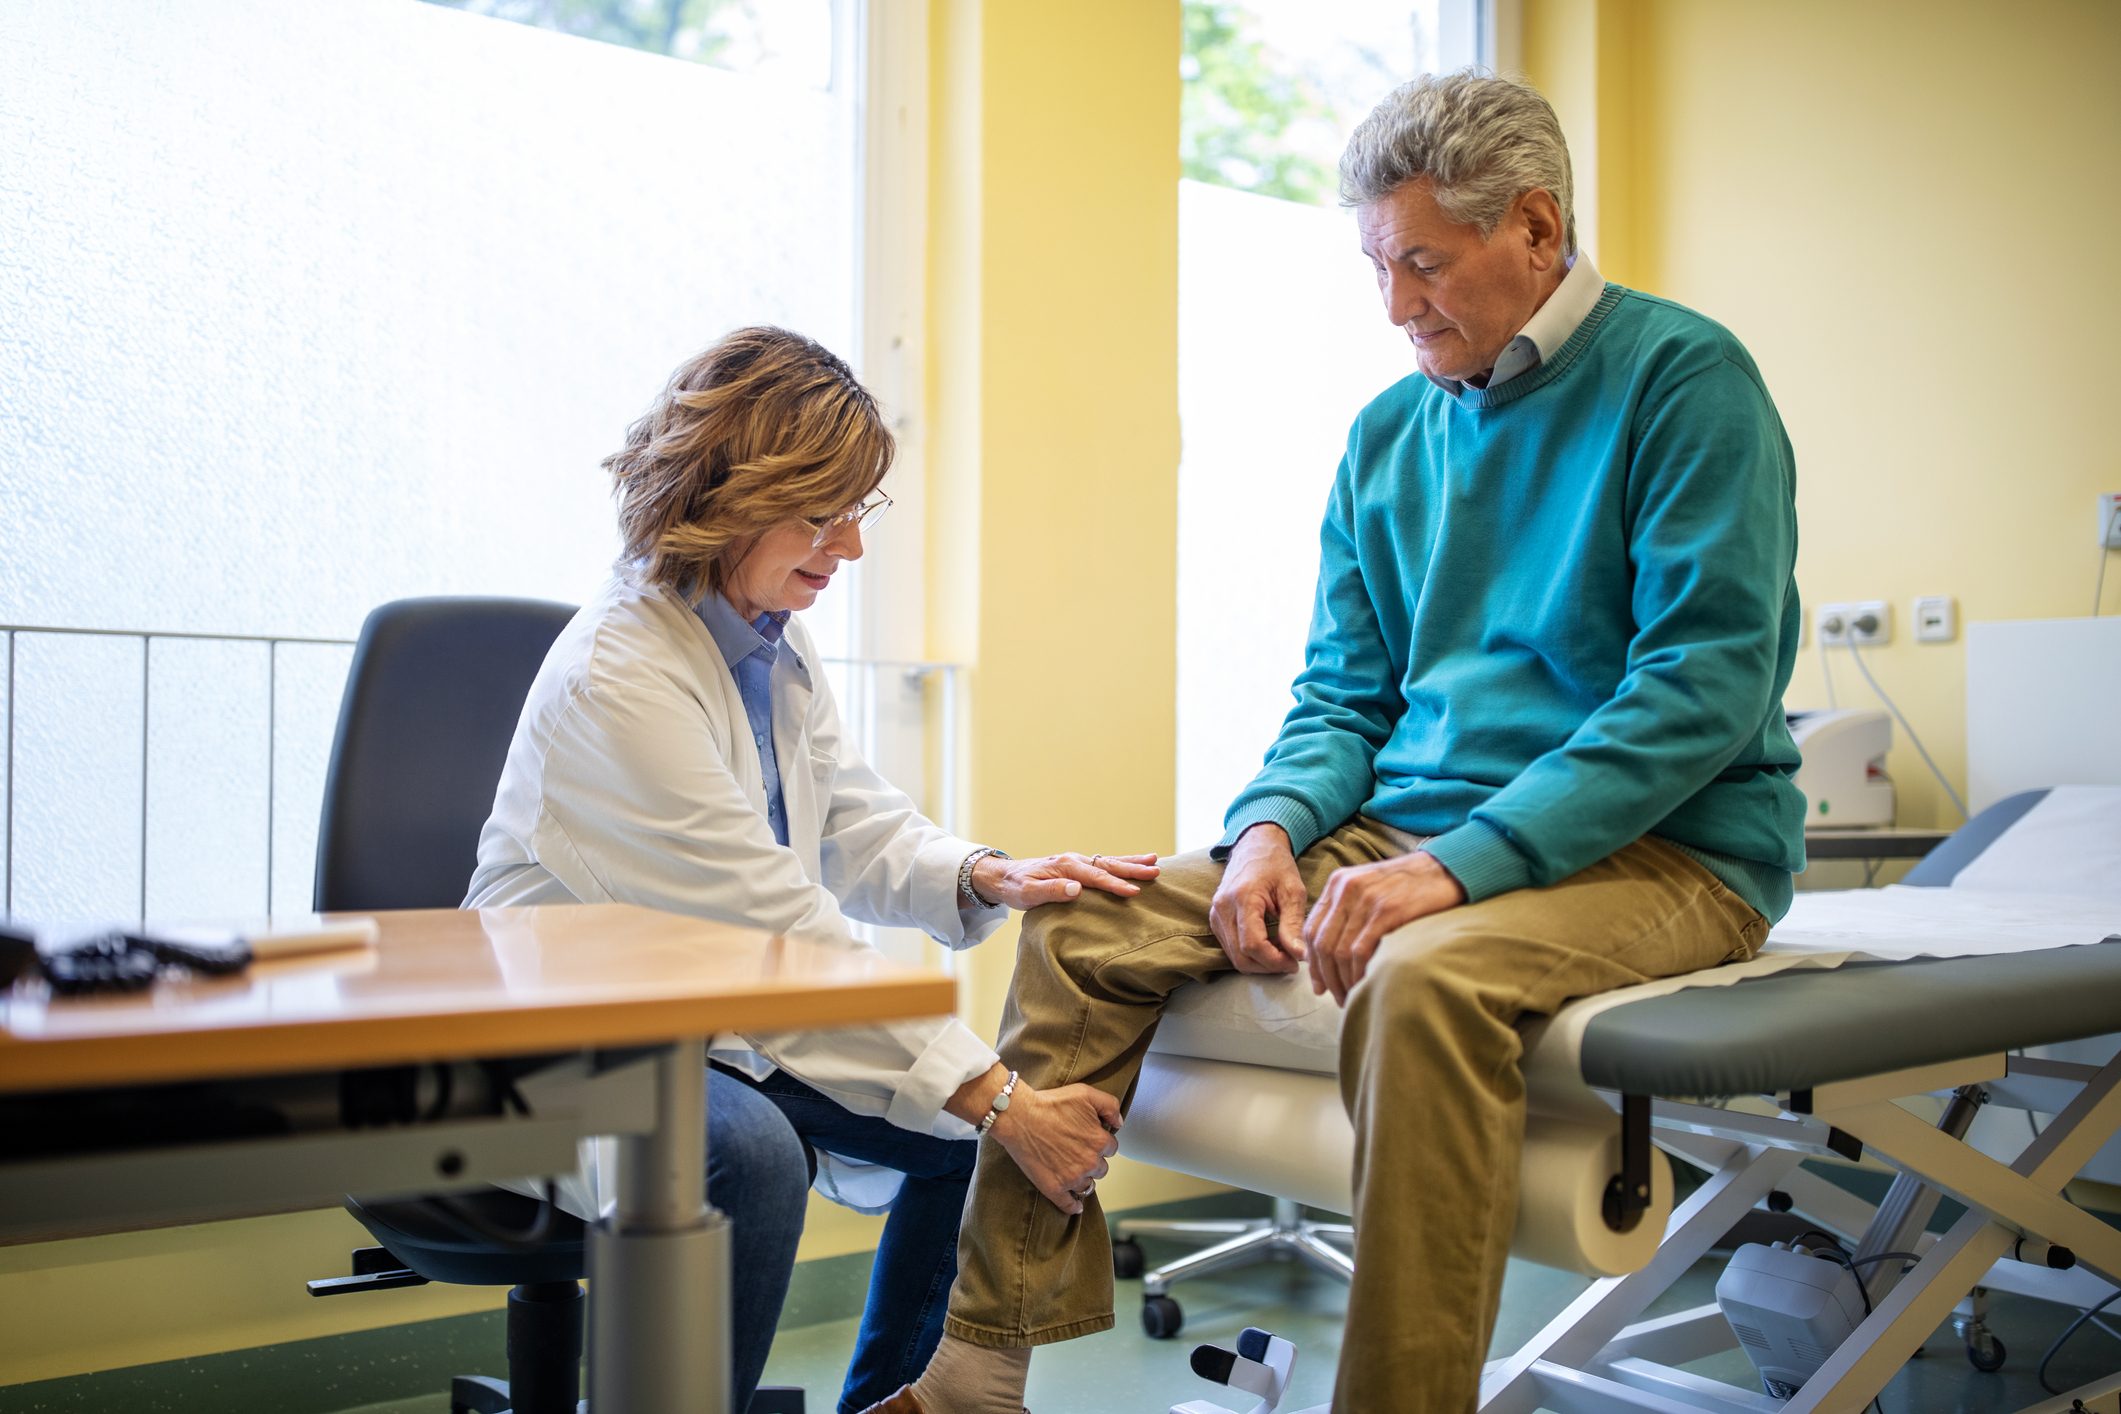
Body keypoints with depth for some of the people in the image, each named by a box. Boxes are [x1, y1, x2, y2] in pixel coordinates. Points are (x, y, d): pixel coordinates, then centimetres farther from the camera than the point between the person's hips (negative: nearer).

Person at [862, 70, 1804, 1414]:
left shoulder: (1683, 379, -7)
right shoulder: (1389, 434, 13)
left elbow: (1706, 683, -17)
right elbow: (1344, 695, 14)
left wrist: (1460, 863, -25)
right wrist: (1274, 826, -9)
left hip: (1663, 848, -6)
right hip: (1404, 832, 6)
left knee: (1423, 977, -38)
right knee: (1084, 924, -7)